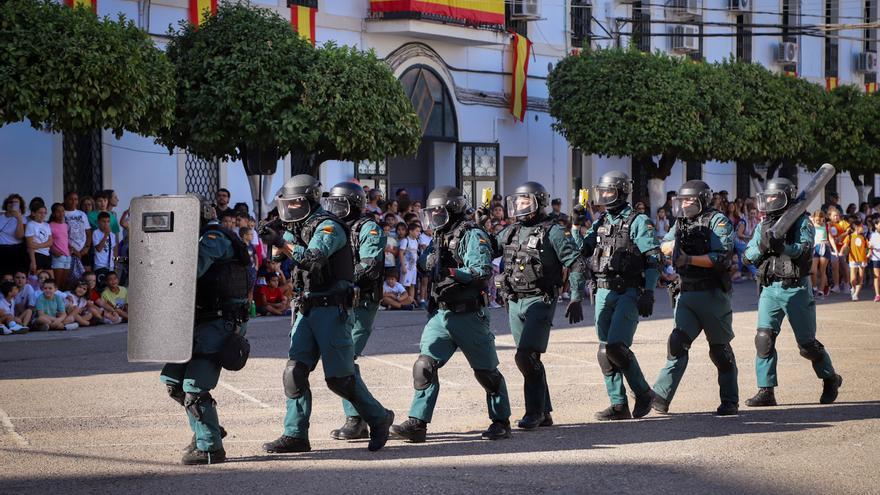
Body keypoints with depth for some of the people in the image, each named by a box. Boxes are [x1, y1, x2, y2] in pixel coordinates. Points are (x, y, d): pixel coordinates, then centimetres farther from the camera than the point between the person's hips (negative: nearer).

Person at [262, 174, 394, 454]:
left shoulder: (328, 227, -12)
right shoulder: (301, 228, 17)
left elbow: (313, 258, -26)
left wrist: (282, 243, -29)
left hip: (332, 311, -8)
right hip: (307, 311, 8)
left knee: (340, 377, -5)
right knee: (295, 372, -2)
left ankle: (379, 419, 13)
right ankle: (295, 435, -1)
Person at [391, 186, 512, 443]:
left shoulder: (472, 236, -10)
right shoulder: (439, 237, 15)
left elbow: (482, 271, -21)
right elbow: (424, 265, 22)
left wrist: (450, 272, -26)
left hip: (468, 316, -7)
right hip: (440, 314, 7)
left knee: (486, 371, 5)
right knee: (424, 365, -6)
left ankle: (501, 421, 19)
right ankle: (417, 423, -6)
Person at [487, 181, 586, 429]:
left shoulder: (553, 231, -8)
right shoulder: (510, 231, 12)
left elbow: (576, 264, -10)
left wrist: (576, 299, -14)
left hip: (540, 301, -7)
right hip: (515, 302, 7)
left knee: (526, 356, -16)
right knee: (529, 358, 10)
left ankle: (535, 412, -7)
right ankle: (544, 413, 17)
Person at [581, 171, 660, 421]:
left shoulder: (638, 222, -5)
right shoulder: (601, 224, 15)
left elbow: (653, 259, -11)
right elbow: (580, 252, 16)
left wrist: (648, 292, -19)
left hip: (629, 292, -7)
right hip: (604, 293, 7)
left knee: (616, 346, -18)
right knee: (605, 351, 3)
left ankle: (643, 393, 0)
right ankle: (619, 405, 9)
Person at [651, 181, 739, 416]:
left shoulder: (718, 221, -7)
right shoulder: (681, 223, 14)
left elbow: (722, 257, -17)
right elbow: (664, 246, 18)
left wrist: (689, 259, -22)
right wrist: (676, 243, -4)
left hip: (712, 294, -5)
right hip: (687, 293, 5)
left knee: (720, 348, 4)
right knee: (678, 342, -7)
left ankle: (730, 401, 14)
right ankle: (661, 397, -13)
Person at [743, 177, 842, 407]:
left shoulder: (801, 223, -4)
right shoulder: (763, 226, 10)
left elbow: (805, 250, -18)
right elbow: (750, 255, 4)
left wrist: (782, 246, -34)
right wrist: (763, 244, -16)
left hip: (795, 289, -4)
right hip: (770, 289, 4)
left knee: (807, 344, 3)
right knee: (764, 339, -9)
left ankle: (831, 379, 26)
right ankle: (766, 391, -5)